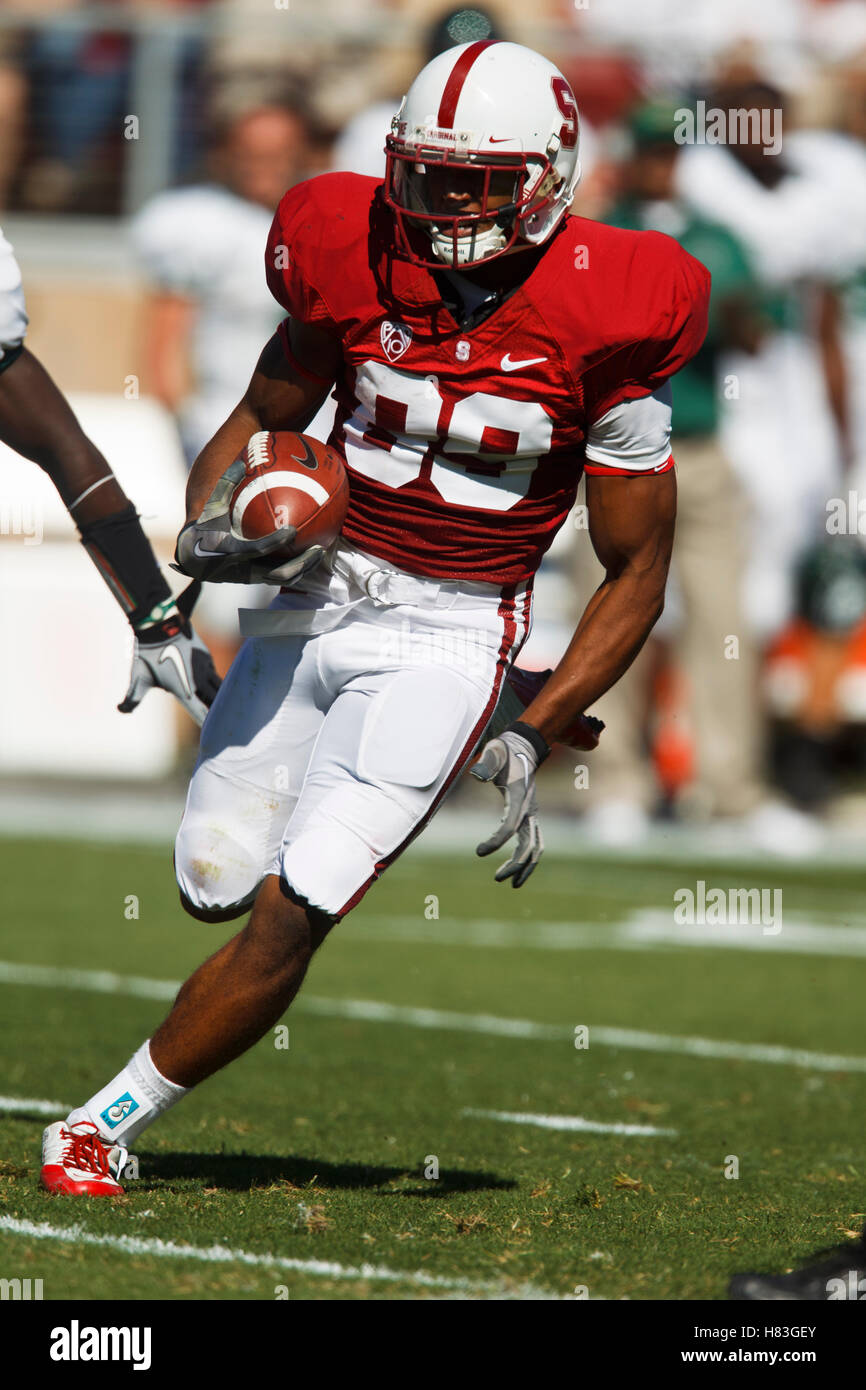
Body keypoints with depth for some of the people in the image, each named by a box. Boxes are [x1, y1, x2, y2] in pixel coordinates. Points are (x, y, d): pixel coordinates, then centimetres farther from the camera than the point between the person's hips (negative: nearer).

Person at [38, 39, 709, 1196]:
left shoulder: (601, 325, -14)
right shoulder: (358, 262, -6)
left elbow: (637, 575, -5)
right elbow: (261, 419, 11)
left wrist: (537, 739, -11)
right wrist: (210, 527, -11)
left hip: (447, 639, -4)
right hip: (318, 596, 4)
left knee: (287, 921, -12)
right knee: (216, 885, 6)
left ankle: (107, 1123, 4)